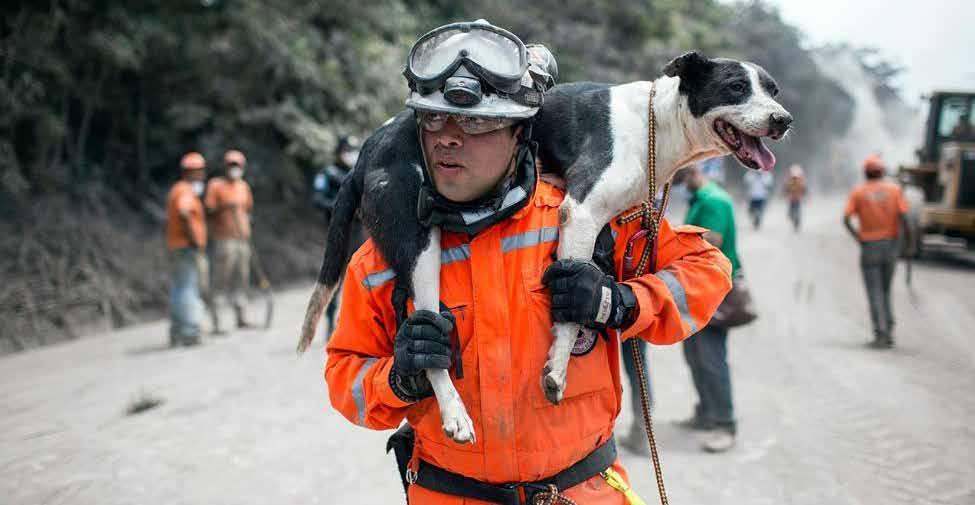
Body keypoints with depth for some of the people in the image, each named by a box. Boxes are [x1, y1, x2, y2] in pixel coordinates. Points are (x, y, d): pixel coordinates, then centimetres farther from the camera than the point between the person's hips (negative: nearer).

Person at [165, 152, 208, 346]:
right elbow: (184, 215, -27)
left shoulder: (175, 190, 21)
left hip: (175, 247, 10)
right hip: (188, 248, -10)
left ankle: (176, 334, 14)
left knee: (177, 290, 10)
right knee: (189, 289, -11)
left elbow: (169, 220, 24)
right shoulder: (186, 191, -11)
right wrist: (196, 242, -23)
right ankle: (189, 332, -14)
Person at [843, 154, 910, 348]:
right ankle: (888, 331, 11)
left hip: (869, 246, -2)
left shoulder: (858, 192, -1)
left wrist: (857, 237, -2)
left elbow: (846, 218, -13)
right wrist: (907, 236, 2)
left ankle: (881, 334, -6)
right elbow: (903, 216, -11)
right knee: (885, 290, 17)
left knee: (875, 293, 1)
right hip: (891, 243, 2)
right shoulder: (894, 189, 1)